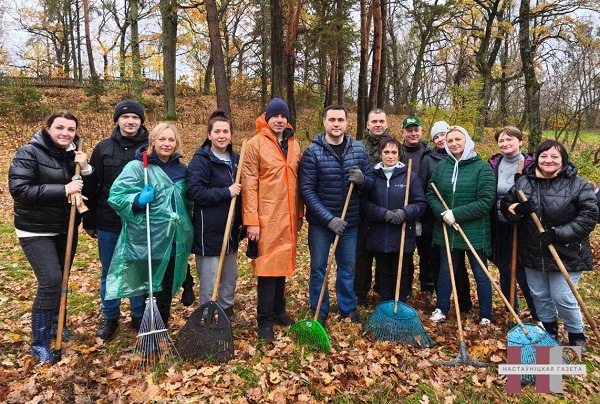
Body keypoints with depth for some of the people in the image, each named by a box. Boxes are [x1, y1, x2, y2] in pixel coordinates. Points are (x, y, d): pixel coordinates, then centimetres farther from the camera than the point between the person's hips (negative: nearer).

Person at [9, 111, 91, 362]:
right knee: (51, 282, -14)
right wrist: (64, 190, -29)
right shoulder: (29, 153, -13)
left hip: (66, 228, 6)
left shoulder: (74, 155, 3)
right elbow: (19, 190, -24)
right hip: (36, 230, -6)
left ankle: (55, 325, 38)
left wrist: (86, 170, -14)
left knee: (61, 280, 15)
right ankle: (39, 343, 2)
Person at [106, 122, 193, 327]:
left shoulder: (181, 170, 10)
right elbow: (116, 196, -12)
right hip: (148, 240, -5)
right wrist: (138, 200, -26)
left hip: (174, 240, 5)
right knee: (151, 287, 4)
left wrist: (185, 222, 15)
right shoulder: (137, 167, -7)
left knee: (167, 288, 15)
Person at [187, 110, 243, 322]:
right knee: (210, 279, 1)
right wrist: (226, 193, -22)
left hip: (230, 229, 7)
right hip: (209, 231, -7)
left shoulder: (235, 159, 10)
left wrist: (242, 221, 15)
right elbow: (194, 192, -21)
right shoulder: (201, 160, -11)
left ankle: (227, 310, 36)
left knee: (230, 275, 18)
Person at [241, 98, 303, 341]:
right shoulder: (255, 144, -6)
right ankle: (265, 320, 12)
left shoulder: (293, 144, 11)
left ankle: (279, 310, 29)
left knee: (282, 262, 14)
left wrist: (299, 213, 14)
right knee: (267, 265, -1)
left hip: (288, 216, 5)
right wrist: (251, 220, -14)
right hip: (266, 217, -5)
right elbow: (249, 184, -10)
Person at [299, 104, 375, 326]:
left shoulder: (359, 149, 1)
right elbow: (307, 190, -14)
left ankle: (349, 311, 32)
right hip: (320, 222, -2)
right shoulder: (312, 152, -10)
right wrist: (329, 218, -21)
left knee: (347, 269, 15)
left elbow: (372, 182, 6)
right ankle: (319, 314, 26)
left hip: (350, 221, 3)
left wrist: (362, 179, -19)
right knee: (318, 269, 9)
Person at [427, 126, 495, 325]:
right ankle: (441, 309, 33)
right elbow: (431, 195, 5)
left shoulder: (482, 167, -8)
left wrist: (456, 214, -20)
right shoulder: (441, 167, 3)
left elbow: (486, 201, -14)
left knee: (481, 274, 9)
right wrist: (443, 214, -14)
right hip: (446, 230, 4)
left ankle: (486, 316, 25)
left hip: (475, 232, -3)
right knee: (445, 270, 17)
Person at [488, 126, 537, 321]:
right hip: (499, 226, 4)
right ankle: (512, 313, 32)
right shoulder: (493, 164, 3)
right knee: (504, 270, 14)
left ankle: (538, 318, 13)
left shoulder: (531, 164, -7)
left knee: (523, 272, -3)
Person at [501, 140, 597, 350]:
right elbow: (506, 204, 8)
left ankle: (576, 334, 30)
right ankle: (549, 330, 41)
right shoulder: (523, 182, 0)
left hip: (566, 254, -4)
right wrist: (517, 210, -16)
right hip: (533, 253, 4)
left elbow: (589, 216, -13)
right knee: (539, 295, 17)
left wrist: (559, 233, -22)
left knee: (562, 298, 2)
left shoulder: (578, 185, -10)